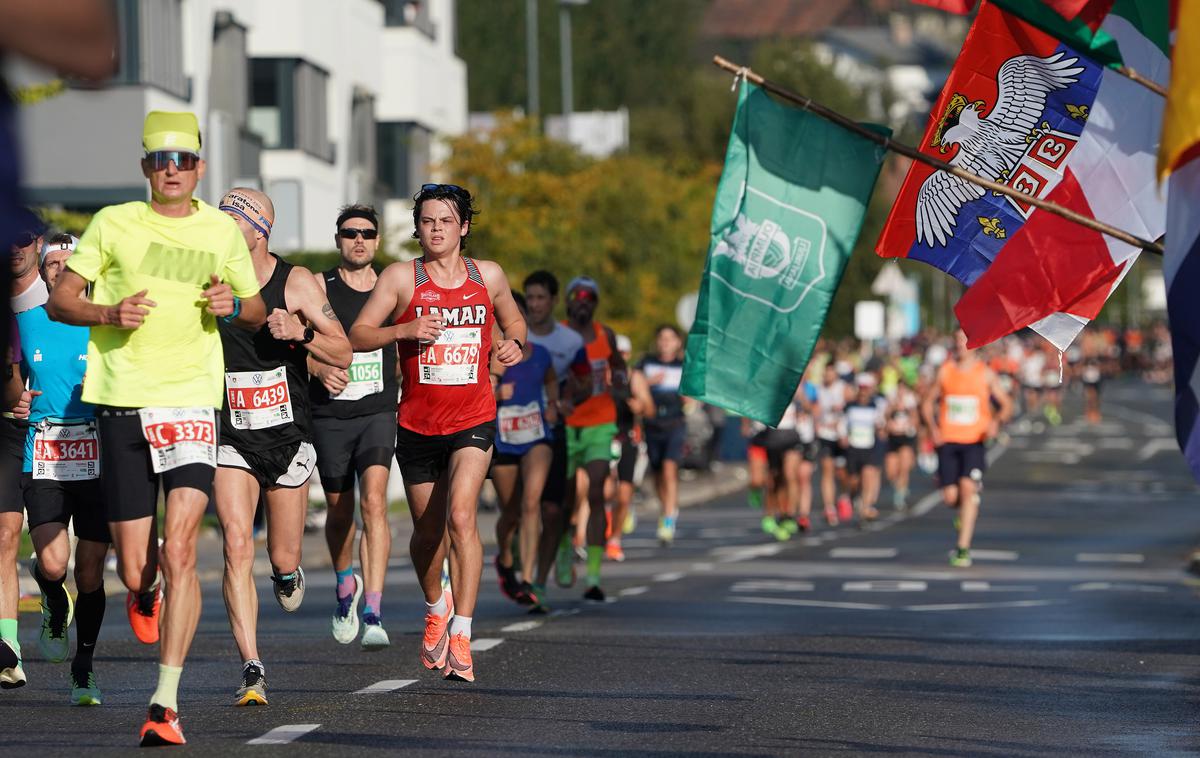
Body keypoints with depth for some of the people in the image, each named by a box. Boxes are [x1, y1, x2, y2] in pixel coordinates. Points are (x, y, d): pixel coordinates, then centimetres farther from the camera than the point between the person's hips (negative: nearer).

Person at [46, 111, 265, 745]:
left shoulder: (220, 230, 9)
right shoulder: (112, 223, 6)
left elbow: (257, 311, 20)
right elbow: (59, 301, 8)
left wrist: (233, 305, -3)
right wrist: (110, 313, -11)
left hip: (192, 399, -1)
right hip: (121, 401, 1)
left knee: (178, 551, -17)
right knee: (134, 569, 2)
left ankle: (166, 703, -14)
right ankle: (143, 596, 42)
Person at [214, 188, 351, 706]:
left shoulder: (295, 282, -6)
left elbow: (343, 355, -5)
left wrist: (300, 332, -22)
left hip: (287, 435, 0)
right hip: (230, 436, 0)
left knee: (282, 558, 9)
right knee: (237, 547, -17)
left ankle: (287, 572, 49)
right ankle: (252, 671, -17)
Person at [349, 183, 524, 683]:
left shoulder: (488, 276, 4)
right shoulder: (401, 277, -2)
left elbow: (513, 320, 22)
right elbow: (356, 336, -6)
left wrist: (514, 344, -1)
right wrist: (404, 330, -23)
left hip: (473, 421, -1)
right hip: (417, 423, 1)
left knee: (461, 516, -21)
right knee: (427, 530, 14)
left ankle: (461, 633, -21)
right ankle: (436, 608, 44)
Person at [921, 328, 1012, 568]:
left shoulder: (985, 373, 2)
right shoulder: (945, 371, 6)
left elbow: (1006, 404, 6)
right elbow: (928, 402, 15)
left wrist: (997, 422, -15)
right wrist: (933, 427, -2)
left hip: (975, 442, -2)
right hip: (948, 440, 2)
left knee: (968, 487, -19)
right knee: (950, 497, -3)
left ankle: (963, 548, -18)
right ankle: (965, 512, 36)